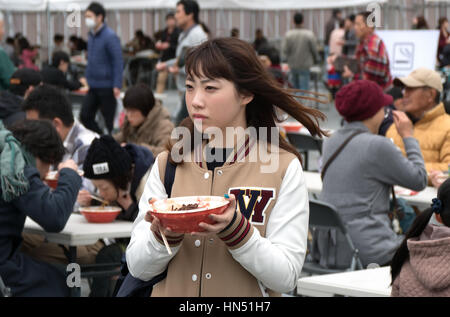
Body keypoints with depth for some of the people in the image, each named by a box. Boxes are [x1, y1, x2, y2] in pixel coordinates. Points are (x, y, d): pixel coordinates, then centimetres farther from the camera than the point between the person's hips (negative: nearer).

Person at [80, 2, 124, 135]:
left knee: (109, 121, 1)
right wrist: (88, 78, 17)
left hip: (107, 87, -8)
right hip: (93, 86, 8)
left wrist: (117, 85, -21)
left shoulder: (110, 36, -14)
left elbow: (118, 62, -16)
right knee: (85, 116, 4)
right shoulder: (91, 35, 9)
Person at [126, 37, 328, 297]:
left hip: (246, 298, -2)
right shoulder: (167, 165, 7)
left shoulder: (283, 168, 0)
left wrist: (234, 228, -19)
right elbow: (138, 268, 5)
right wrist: (166, 234, -13)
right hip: (172, 291, 2)